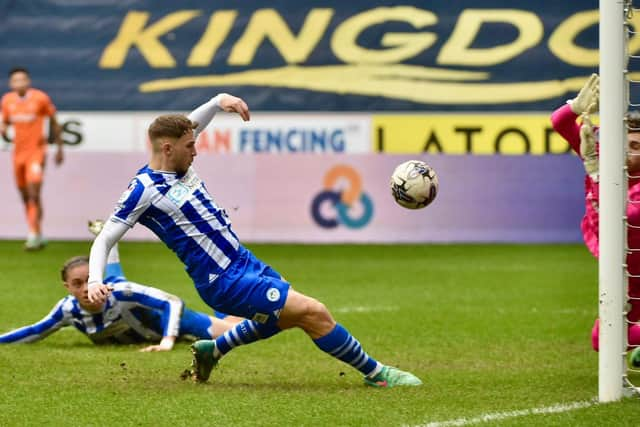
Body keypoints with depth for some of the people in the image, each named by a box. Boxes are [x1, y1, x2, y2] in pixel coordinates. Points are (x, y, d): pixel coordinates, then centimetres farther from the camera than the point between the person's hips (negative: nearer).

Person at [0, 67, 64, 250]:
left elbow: (54, 123, 2)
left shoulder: (40, 98, -9)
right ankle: (37, 235, 23)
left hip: (36, 151, -5)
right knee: (25, 196, 10)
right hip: (18, 153, 5)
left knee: (34, 195, -15)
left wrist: (59, 148, 6)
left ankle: (34, 235, -13)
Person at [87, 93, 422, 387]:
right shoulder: (144, 190, -17)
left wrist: (219, 101, 5)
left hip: (245, 263, 10)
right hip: (226, 282, -10)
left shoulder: (177, 165, 5)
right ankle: (375, 373, 2)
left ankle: (212, 349, 43)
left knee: (285, 315, 32)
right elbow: (104, 240, -15)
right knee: (314, 313, -13)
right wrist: (94, 281, -30)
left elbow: (191, 124, 22)